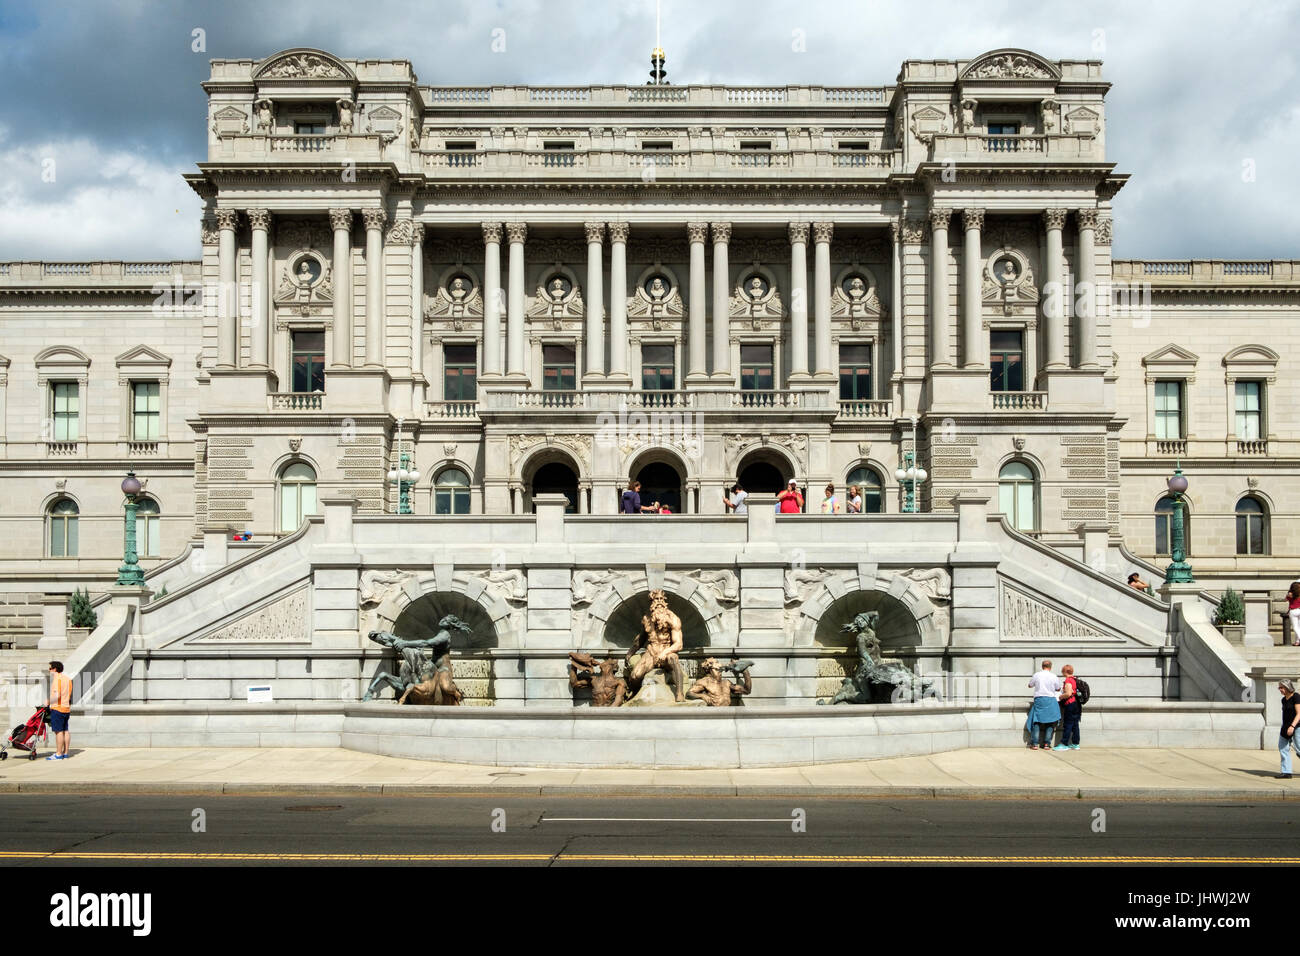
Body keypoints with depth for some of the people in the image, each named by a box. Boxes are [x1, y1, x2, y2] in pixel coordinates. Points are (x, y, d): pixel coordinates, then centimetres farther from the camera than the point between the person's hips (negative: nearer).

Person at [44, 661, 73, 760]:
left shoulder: (56, 679, -12)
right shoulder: (68, 679, 15)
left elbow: (57, 695, -21)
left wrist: (48, 701, -8)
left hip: (57, 708, -9)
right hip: (66, 708, 9)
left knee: (59, 731, -6)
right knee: (65, 731, 10)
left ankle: (58, 754, -5)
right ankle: (65, 753, 12)